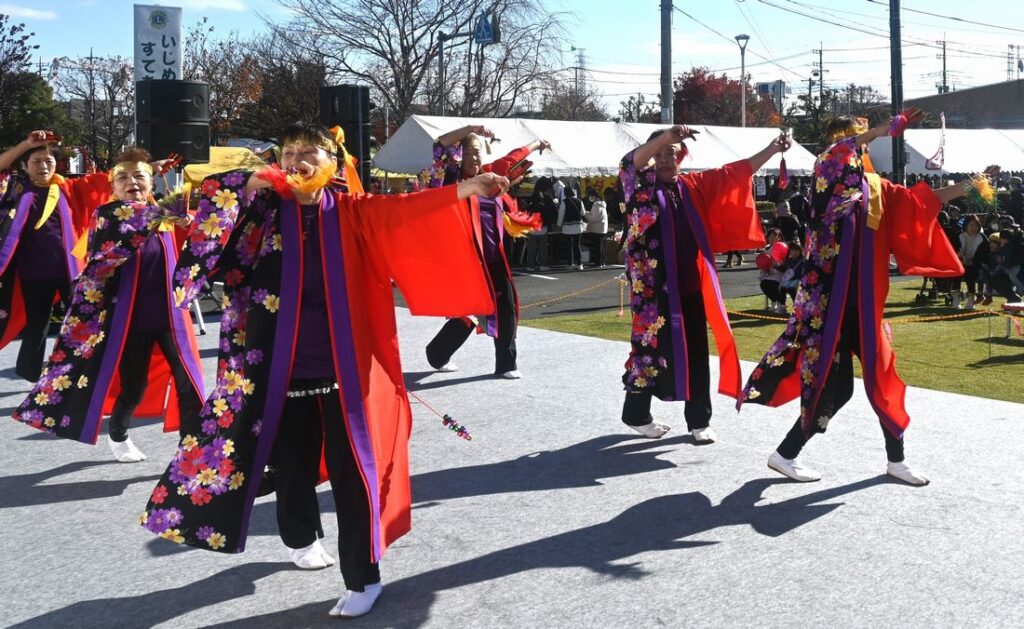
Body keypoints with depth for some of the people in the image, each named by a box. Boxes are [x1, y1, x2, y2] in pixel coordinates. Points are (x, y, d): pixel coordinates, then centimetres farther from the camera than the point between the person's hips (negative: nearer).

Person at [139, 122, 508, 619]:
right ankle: (301, 539, 42)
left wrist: (466, 188, -26)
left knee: (352, 471, 0)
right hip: (284, 366, 2)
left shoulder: (351, 212, 1)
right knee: (292, 462, 16)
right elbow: (209, 198, -3)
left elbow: (408, 211, -12)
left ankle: (363, 578, 10)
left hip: (343, 366, -1)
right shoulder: (265, 207, 4)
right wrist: (250, 183, -18)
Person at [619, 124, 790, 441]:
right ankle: (635, 414, 20)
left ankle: (699, 419, 16)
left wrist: (772, 149, 5)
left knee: (696, 351, 7)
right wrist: (666, 136, -39)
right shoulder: (642, 184, -2)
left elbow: (736, 172, 13)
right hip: (654, 284, -5)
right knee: (651, 347, 2)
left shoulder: (693, 185, 12)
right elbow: (631, 162, -23)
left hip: (691, 283, 5)